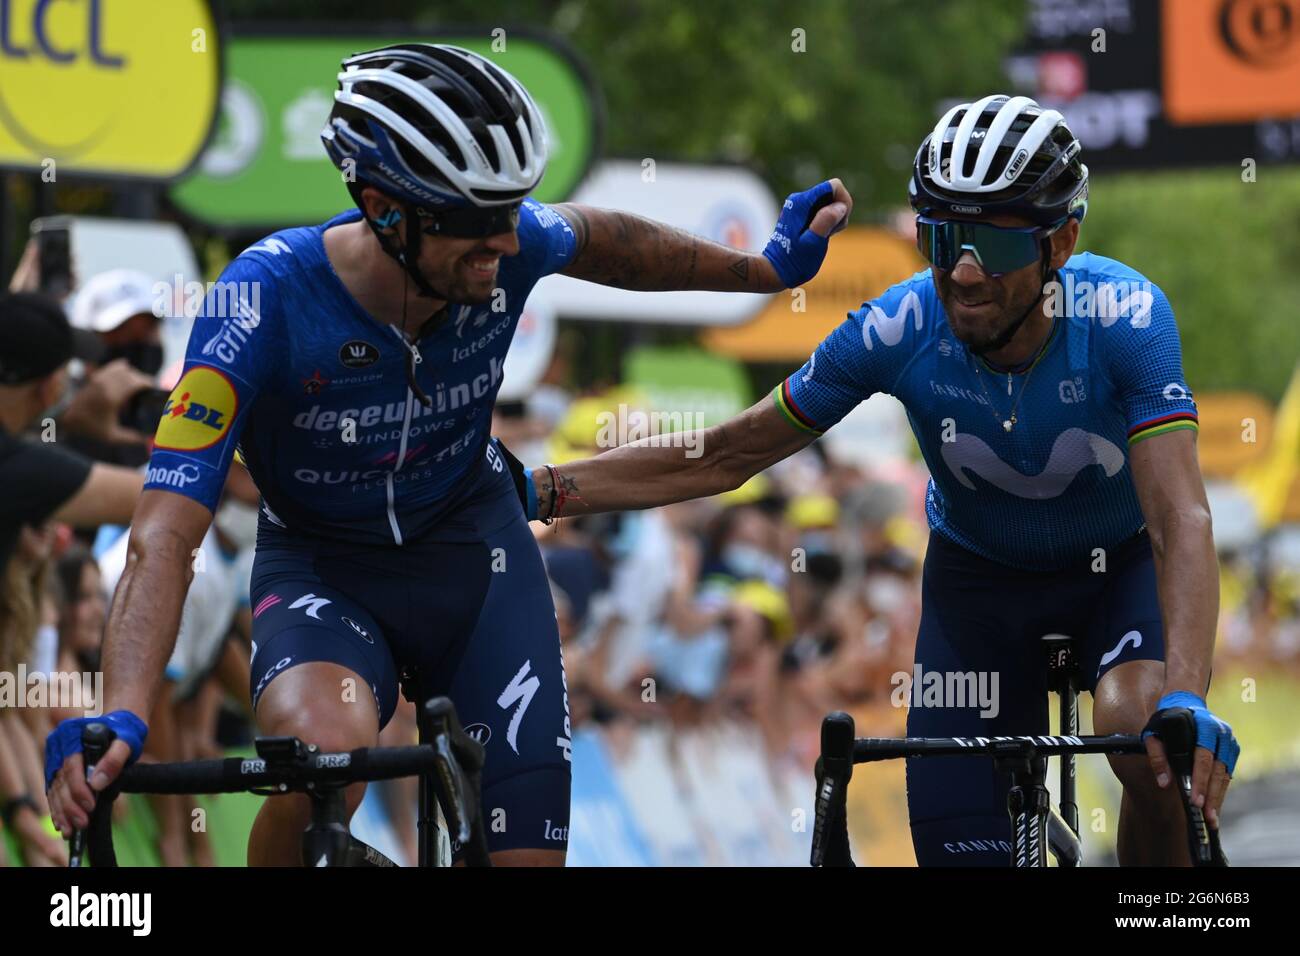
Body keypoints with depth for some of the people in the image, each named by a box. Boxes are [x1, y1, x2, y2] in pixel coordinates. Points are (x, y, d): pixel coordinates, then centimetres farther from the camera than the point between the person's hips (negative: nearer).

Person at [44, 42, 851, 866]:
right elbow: (166, 536, -35)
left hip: (475, 550, 4)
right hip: (323, 570, -4)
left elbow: (598, 240, 9)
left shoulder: (510, 247, -19)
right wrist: (122, 717, -49)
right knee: (327, 746, -37)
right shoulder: (266, 298, -31)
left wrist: (764, 270, 15)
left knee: (526, 848, -6)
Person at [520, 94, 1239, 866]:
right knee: (961, 847, -8)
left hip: (1117, 563, -2)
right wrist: (534, 490, -24)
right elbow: (724, 457, -15)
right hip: (978, 575, 2)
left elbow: (1180, 520, -41)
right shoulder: (898, 330, -26)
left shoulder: (1124, 316, -32)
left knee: (1143, 735, -33)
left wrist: (1186, 701, -57)